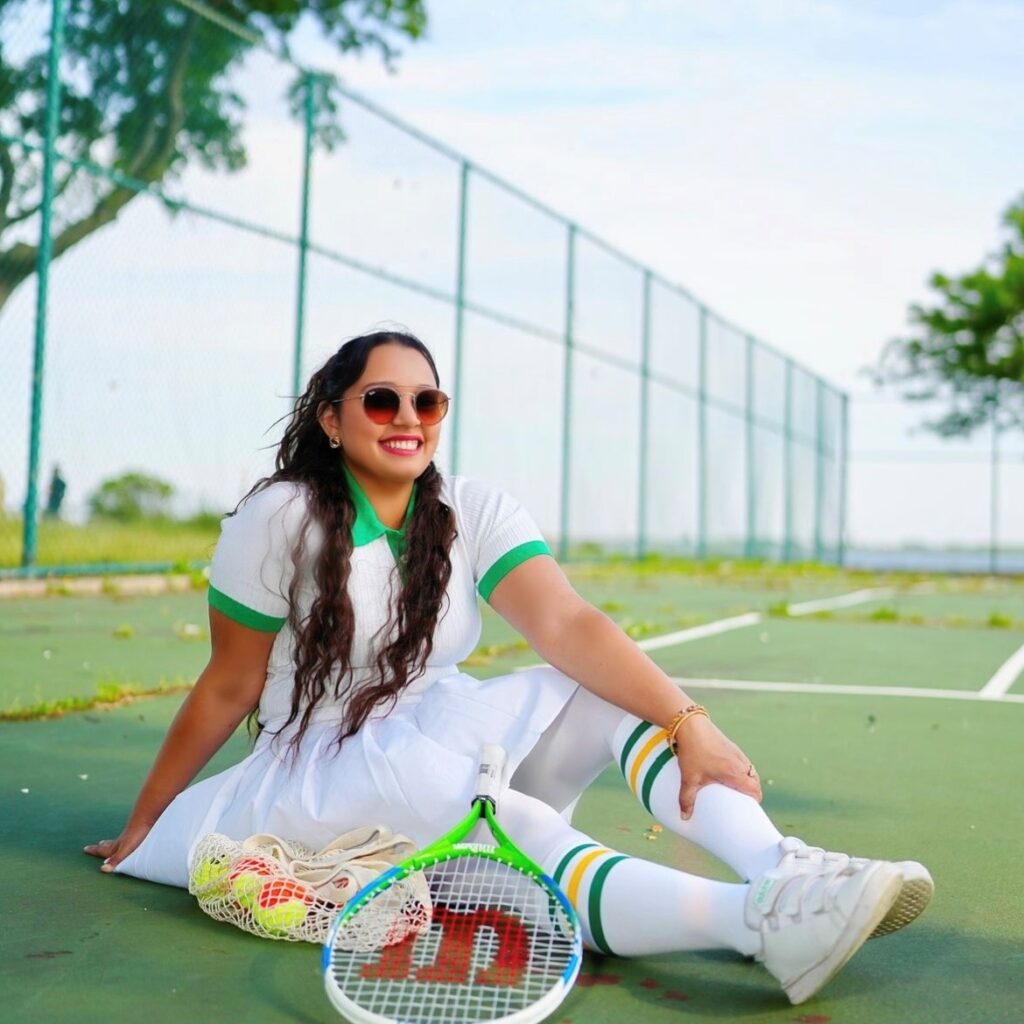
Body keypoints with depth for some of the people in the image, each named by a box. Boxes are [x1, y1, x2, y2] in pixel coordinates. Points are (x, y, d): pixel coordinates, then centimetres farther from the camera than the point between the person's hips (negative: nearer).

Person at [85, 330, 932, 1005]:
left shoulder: (475, 513, -4)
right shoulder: (281, 521, -13)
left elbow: (567, 625, -19)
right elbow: (229, 688, -6)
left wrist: (688, 722, -33)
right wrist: (139, 827, 0)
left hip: (442, 738, 5)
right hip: (322, 776, -4)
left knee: (612, 691, -21)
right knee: (510, 823, -36)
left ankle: (779, 865, -39)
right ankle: (762, 920, -52)